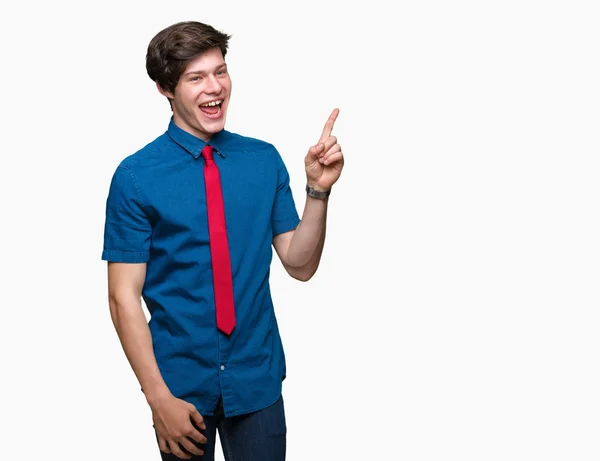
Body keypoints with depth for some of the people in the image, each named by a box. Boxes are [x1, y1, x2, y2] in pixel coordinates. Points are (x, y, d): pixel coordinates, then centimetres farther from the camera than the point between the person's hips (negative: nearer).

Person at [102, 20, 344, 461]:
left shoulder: (265, 160, -2)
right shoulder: (135, 177, -10)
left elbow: (300, 265, 0)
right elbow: (124, 296, -10)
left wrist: (318, 189, -15)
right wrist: (159, 397, -13)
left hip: (258, 378, 2)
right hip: (183, 382, -2)